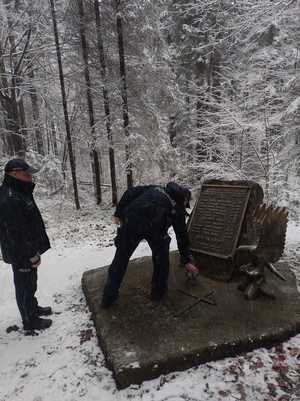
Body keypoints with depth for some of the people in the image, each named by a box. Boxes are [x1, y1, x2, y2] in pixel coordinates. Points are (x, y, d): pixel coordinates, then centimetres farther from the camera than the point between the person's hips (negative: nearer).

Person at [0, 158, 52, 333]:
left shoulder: (19, 192, 5)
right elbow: (17, 234, -28)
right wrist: (32, 256, -20)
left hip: (28, 250, 9)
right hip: (23, 255, -9)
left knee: (30, 283, 26)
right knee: (25, 287, 9)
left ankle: (33, 308, 46)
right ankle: (30, 321, 28)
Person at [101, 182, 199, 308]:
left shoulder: (154, 188, 34)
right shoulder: (177, 209, 26)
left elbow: (130, 192, 20)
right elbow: (182, 236, 29)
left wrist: (118, 214, 19)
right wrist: (187, 261, 40)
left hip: (130, 221, 3)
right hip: (153, 226, -3)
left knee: (121, 257, 17)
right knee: (161, 255, 26)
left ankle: (108, 297, 27)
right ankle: (158, 290, 36)